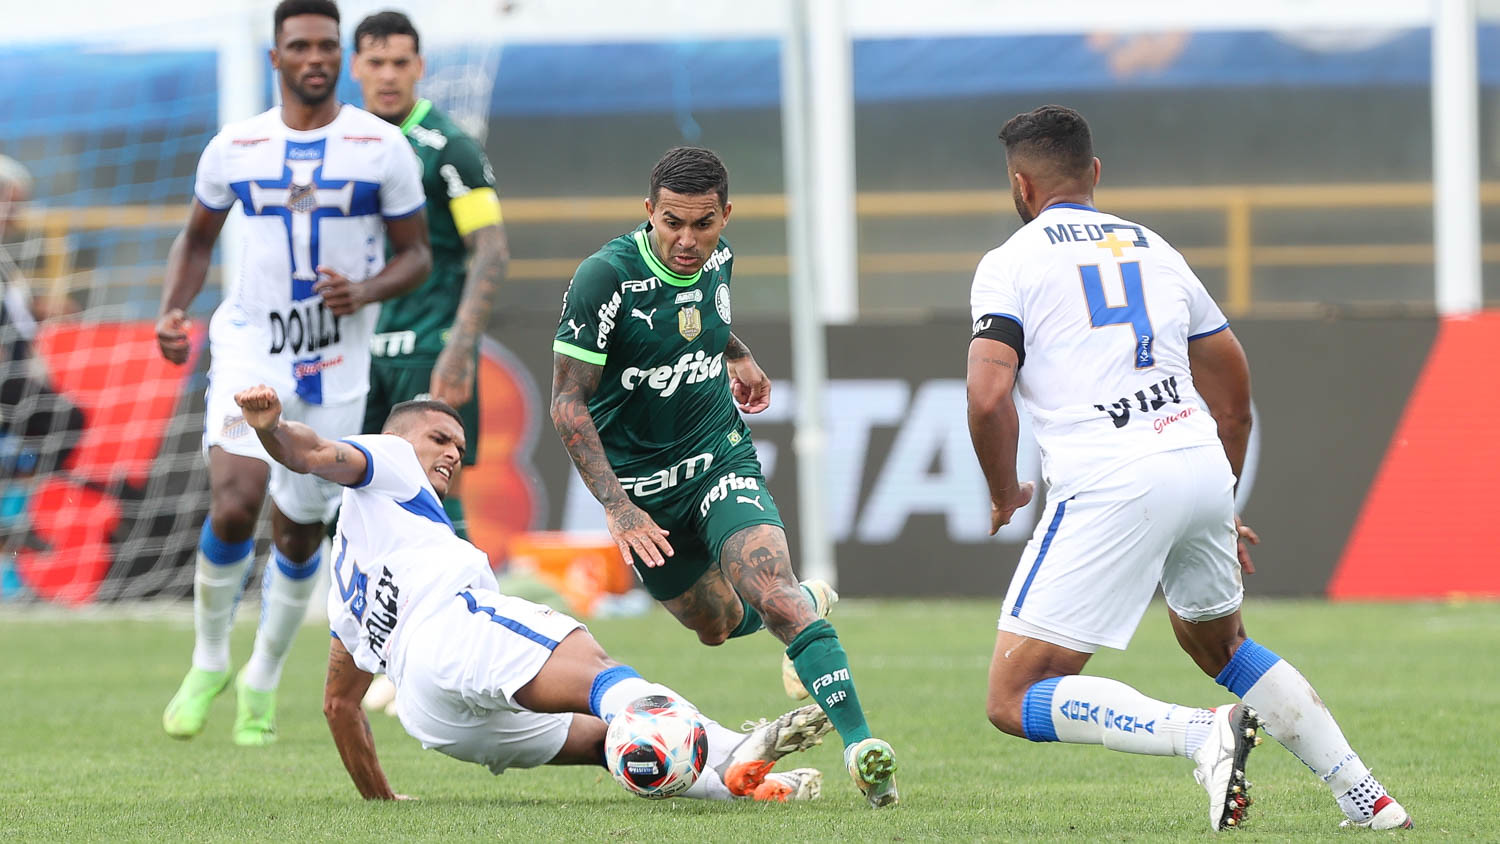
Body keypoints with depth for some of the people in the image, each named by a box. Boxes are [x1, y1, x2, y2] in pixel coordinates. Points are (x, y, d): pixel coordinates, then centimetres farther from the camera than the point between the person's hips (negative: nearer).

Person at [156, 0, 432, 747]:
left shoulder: (382, 147, -3)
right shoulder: (234, 149, 1)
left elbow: (415, 255, 2)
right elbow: (197, 239, 15)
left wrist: (364, 292, -18)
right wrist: (173, 311, -2)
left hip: (337, 362, 1)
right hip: (250, 349, -1)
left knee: (299, 532, 8)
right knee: (234, 504, -21)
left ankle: (263, 681, 30)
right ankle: (209, 661, 0)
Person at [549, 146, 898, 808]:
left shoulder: (717, 258, -6)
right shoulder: (606, 276, -22)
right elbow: (567, 401, -21)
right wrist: (617, 506, -27)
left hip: (720, 459, 1)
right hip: (638, 481, -1)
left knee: (771, 593, -23)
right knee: (715, 625, 16)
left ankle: (859, 742, -29)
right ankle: (806, 601, 50)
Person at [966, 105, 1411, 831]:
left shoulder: (1009, 264, 4)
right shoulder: (1153, 249, 23)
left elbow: (988, 397, -10)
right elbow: (1234, 390, 26)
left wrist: (1004, 495, 8)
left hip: (1108, 486, -7)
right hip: (1201, 467, 7)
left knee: (1015, 702, -3)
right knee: (1217, 642, 33)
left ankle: (1202, 735, -23)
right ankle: (1365, 796, 24)